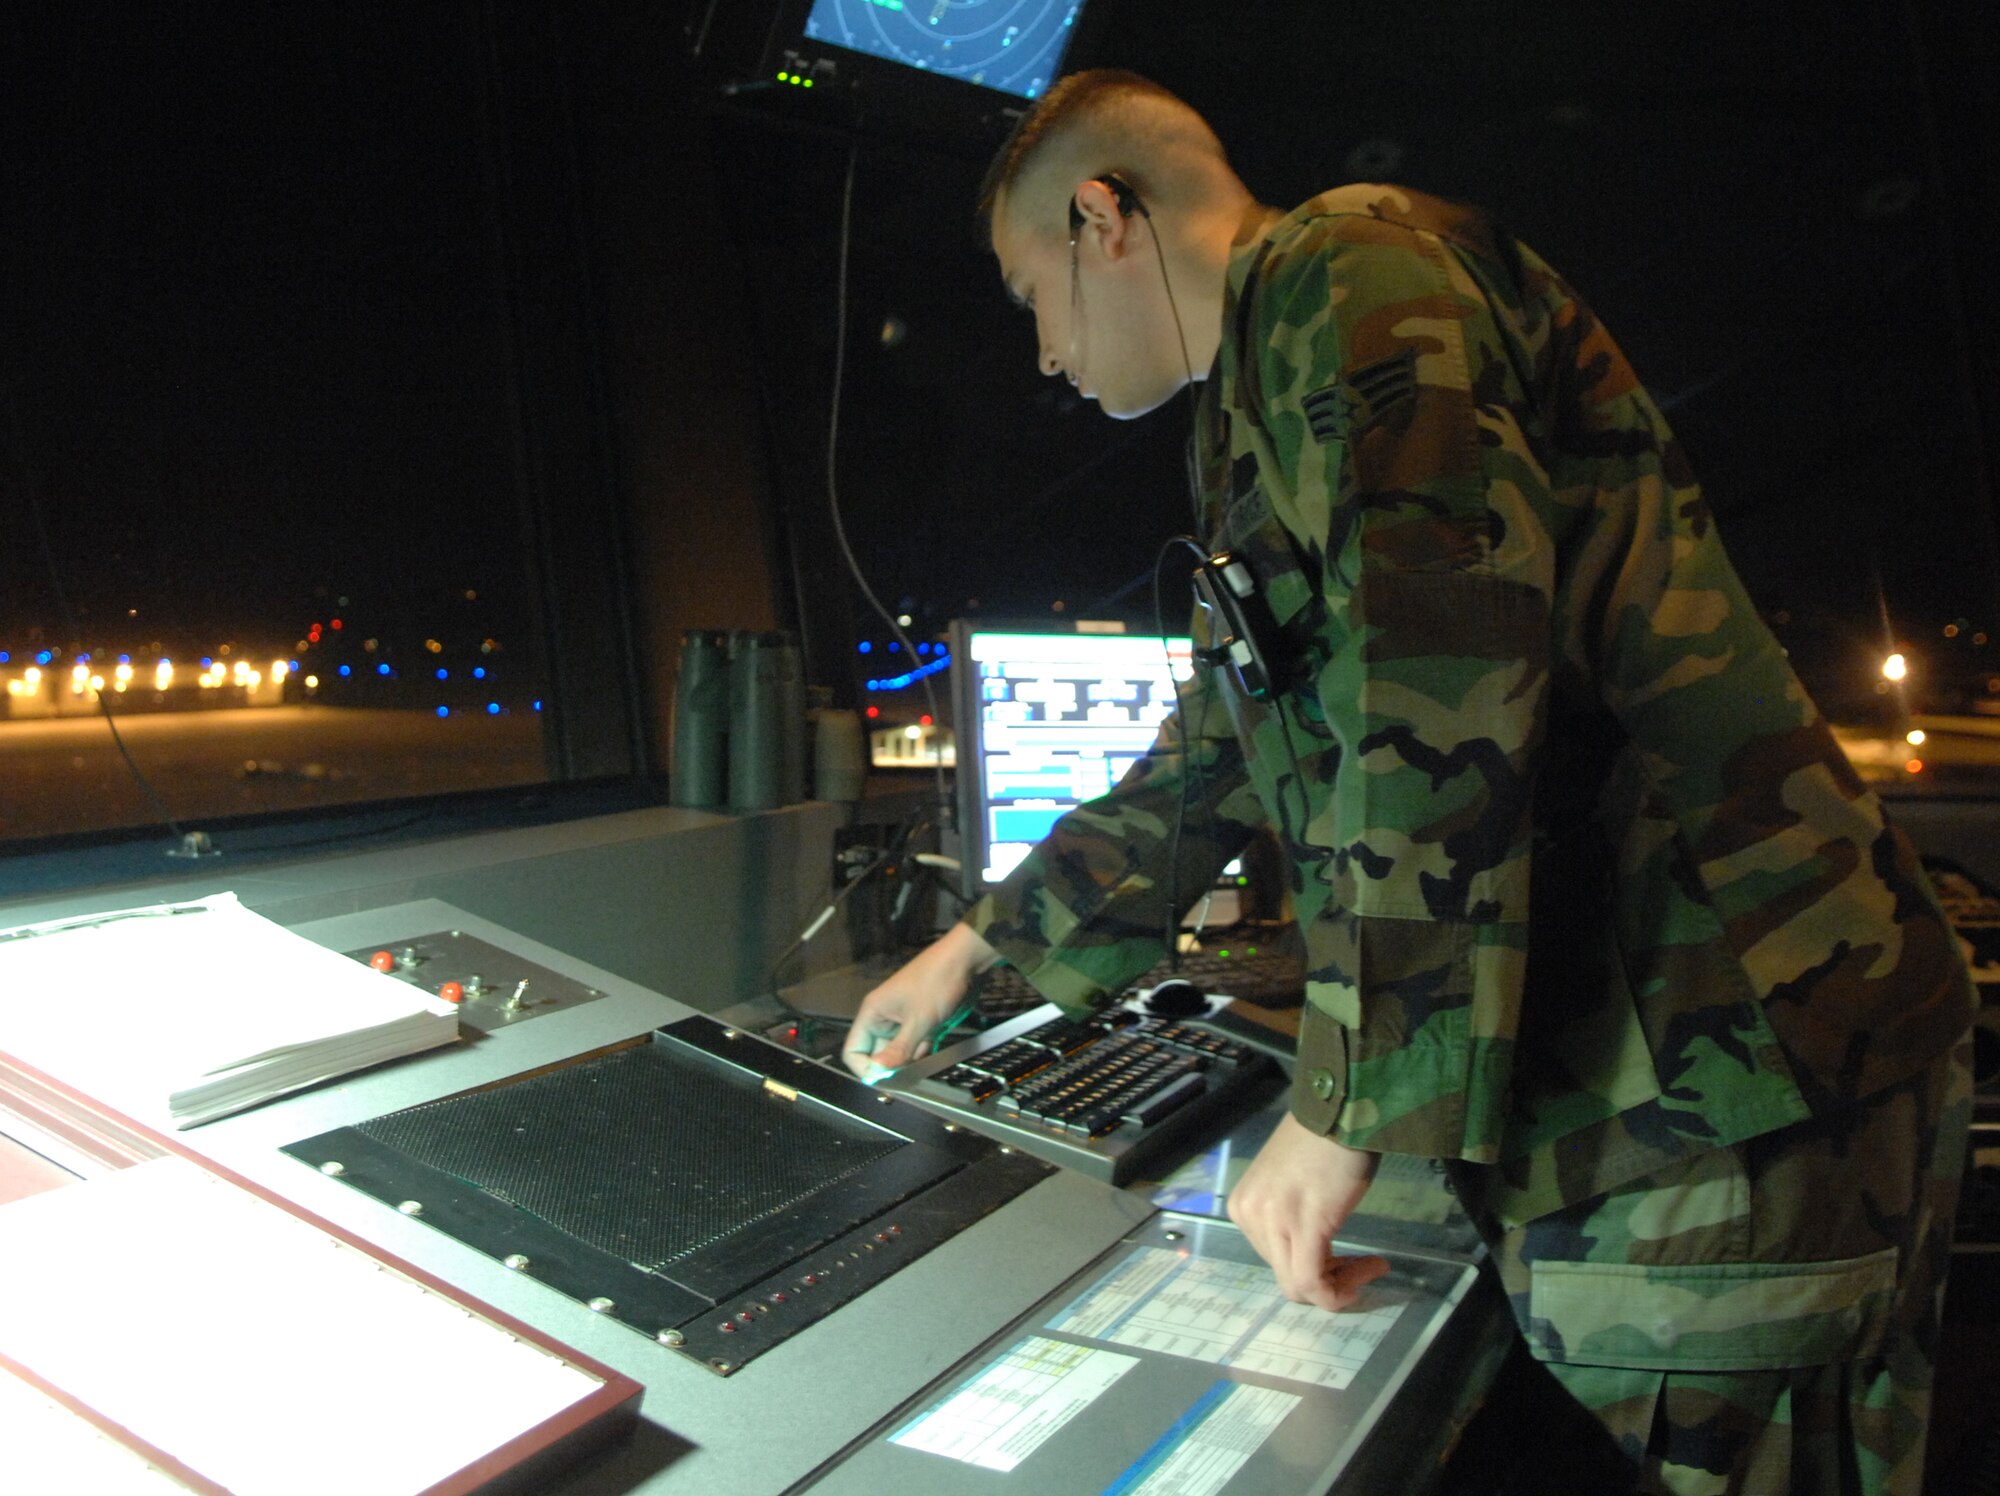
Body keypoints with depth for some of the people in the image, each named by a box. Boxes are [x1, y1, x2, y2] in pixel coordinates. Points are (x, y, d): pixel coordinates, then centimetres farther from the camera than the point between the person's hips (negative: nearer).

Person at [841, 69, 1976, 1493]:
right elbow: (1213, 767, 29)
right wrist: (977, 946, 32)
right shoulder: (1266, 412, 24)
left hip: (1705, 1089, -10)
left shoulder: (1337, 271, -8)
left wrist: (1352, 1102, -19)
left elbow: (1451, 659, -24)